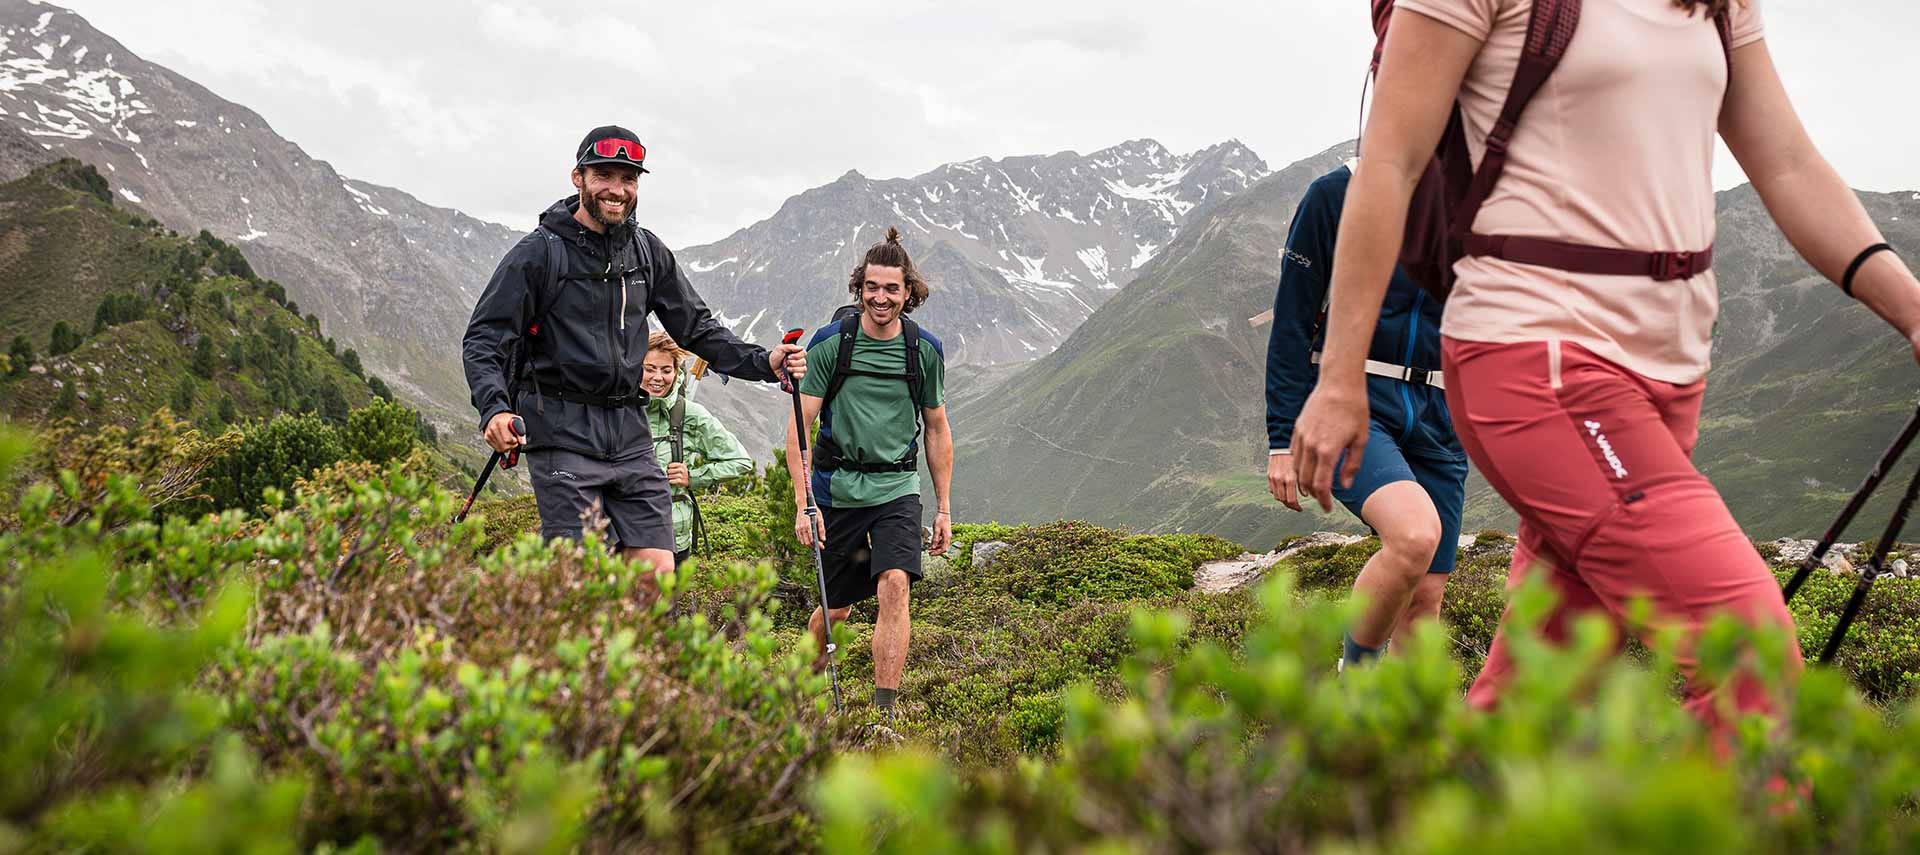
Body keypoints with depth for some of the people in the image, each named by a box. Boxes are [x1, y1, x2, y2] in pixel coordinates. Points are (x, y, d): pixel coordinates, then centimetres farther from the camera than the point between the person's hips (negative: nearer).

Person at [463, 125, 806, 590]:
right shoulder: (540, 252, -4)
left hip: (629, 430, 5)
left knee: (657, 573, -3)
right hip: (562, 431, -5)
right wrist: (494, 408, -24)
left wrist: (763, 362, -1)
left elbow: (697, 327, 14)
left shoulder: (648, 251, 11)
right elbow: (484, 338, -6)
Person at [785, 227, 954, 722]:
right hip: (836, 489, -1)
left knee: (895, 586, -20)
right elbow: (799, 427, -6)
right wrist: (802, 504, -13)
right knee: (836, 608, 9)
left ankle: (884, 710, -16)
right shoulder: (829, 344, -6)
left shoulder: (925, 350, 2)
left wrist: (944, 506, 10)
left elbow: (937, 430, 12)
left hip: (897, 488, 1)